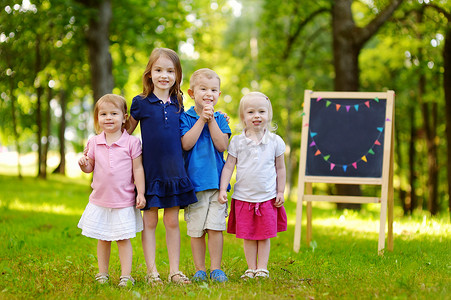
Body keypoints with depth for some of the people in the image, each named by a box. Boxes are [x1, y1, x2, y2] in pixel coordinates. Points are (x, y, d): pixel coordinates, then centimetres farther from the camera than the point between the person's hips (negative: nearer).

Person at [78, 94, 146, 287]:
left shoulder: (131, 143, -6)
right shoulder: (94, 142, 3)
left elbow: (138, 169, -3)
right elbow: (90, 167, 11)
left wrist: (140, 193, -6)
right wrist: (84, 165, -13)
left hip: (124, 202, -3)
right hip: (100, 201, 3)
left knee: (123, 239, 0)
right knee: (102, 240, 11)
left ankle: (126, 275, 6)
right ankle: (102, 274, 22)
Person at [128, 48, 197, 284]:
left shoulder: (177, 104, 8)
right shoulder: (141, 103, -2)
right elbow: (126, 133, 6)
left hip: (174, 171, 3)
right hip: (150, 171, -3)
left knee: (172, 221, 7)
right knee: (149, 221, 3)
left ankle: (174, 270, 13)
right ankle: (151, 271, 9)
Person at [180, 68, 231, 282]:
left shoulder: (220, 119, 8)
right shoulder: (185, 118, 2)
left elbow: (222, 145, -5)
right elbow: (186, 144, -13)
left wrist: (211, 120, -10)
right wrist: (201, 119, -13)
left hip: (216, 180, 1)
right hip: (193, 181, -1)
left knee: (215, 227, -3)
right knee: (196, 229, 3)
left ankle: (215, 269, 7)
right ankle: (199, 270, 13)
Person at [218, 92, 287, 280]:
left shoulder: (275, 141, 1)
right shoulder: (237, 142, -1)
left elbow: (280, 168, 8)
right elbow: (228, 166, 1)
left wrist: (280, 192, 5)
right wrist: (222, 189, -7)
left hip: (268, 197, 0)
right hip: (243, 197, 0)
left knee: (265, 235, 4)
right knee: (248, 236, 5)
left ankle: (262, 268, 14)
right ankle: (251, 268, 15)